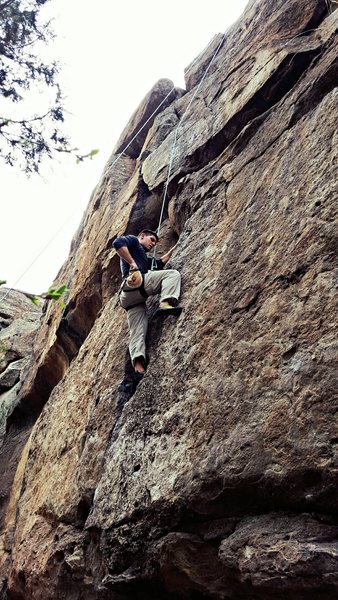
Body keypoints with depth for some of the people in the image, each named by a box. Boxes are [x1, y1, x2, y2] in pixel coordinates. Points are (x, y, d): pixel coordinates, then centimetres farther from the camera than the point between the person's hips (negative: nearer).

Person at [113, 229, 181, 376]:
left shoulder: (144, 257, 42)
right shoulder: (133, 240, 16)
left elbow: (159, 264, 44)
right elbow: (118, 243, -6)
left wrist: (171, 251, 43)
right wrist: (132, 263, -10)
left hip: (128, 297, 9)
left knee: (137, 332, -6)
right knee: (173, 274, -10)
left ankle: (138, 364, -21)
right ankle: (166, 303, -33)